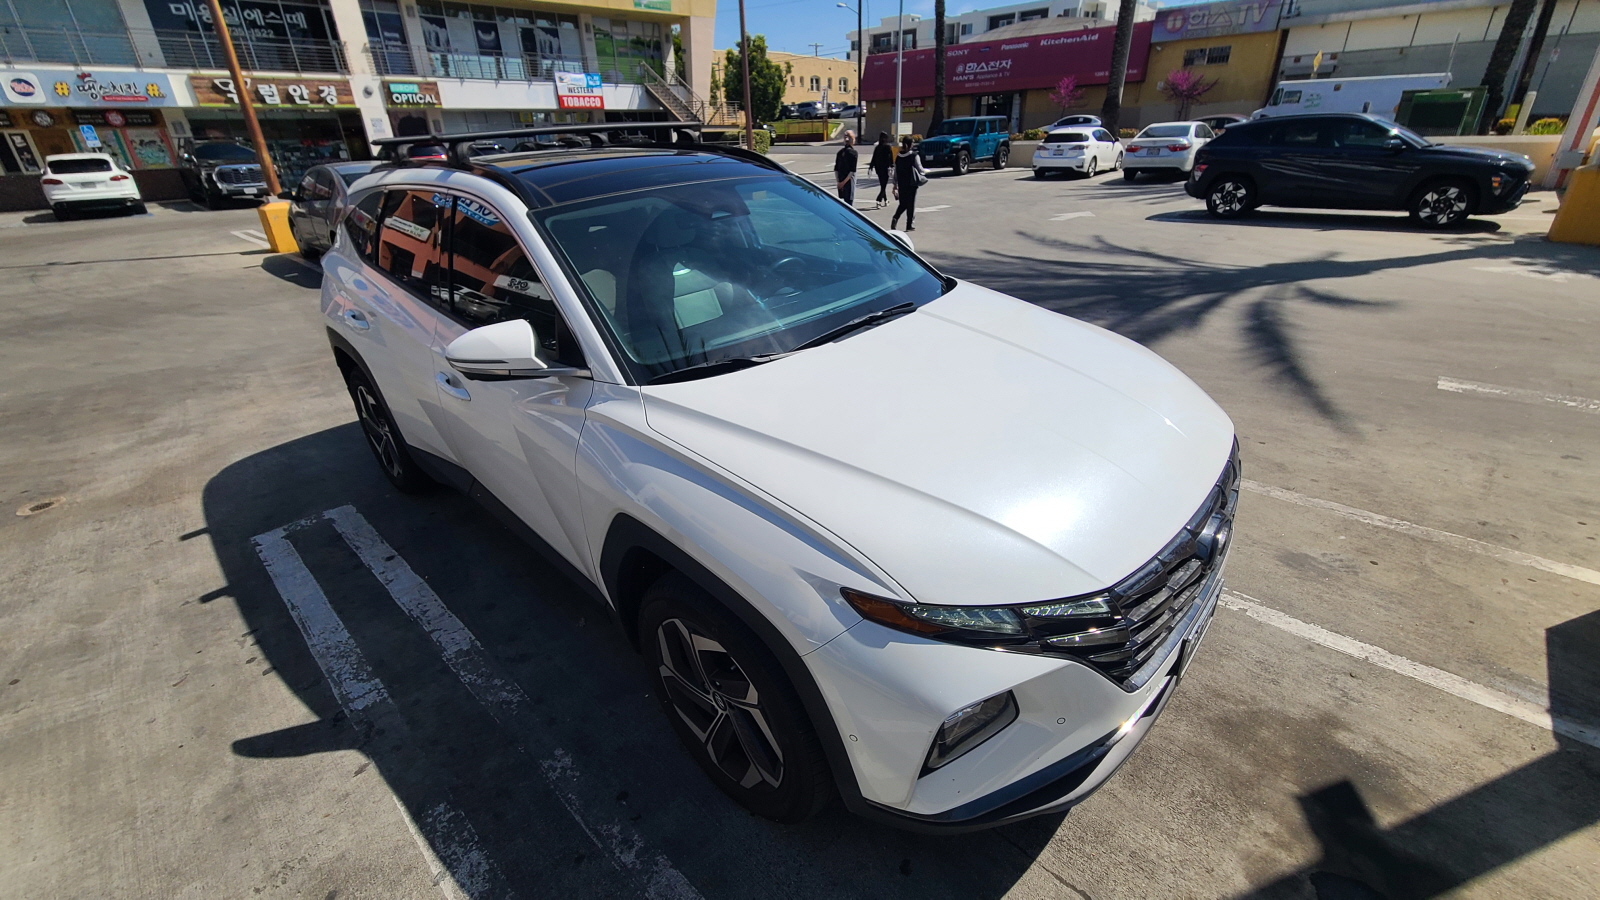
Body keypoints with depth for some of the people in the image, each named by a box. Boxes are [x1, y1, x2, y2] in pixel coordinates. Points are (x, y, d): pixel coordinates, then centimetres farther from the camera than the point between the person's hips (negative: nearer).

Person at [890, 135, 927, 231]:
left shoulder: (898, 157, 4)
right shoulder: (914, 156, -10)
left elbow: (896, 172, 7)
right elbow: (920, 170, -8)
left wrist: (895, 185, 14)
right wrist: (926, 171, 14)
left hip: (901, 184, 4)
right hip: (911, 184, -4)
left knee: (903, 204, 17)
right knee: (911, 204, 5)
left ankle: (895, 218, -6)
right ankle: (910, 225, 8)